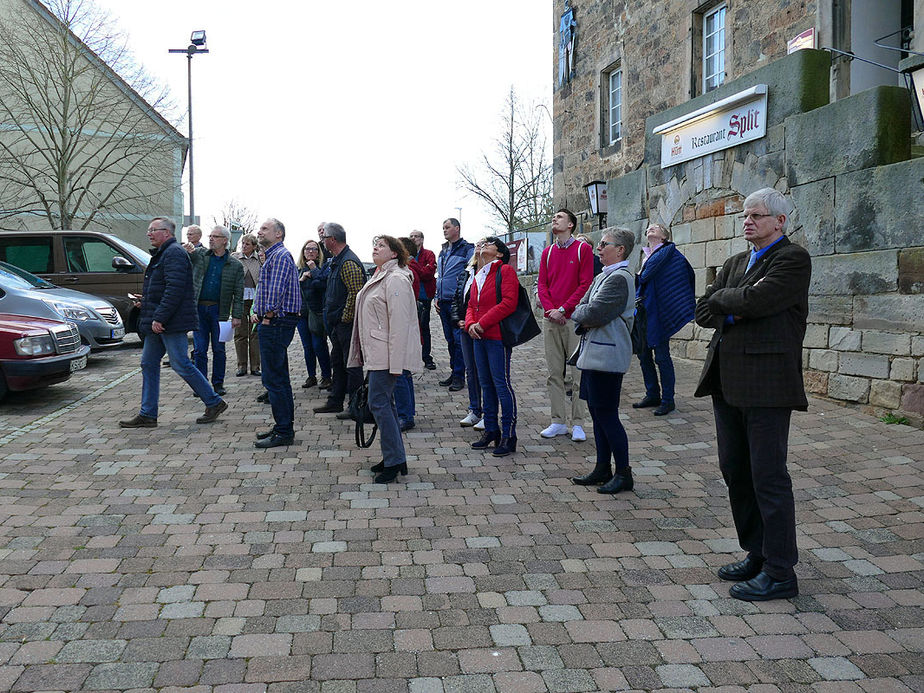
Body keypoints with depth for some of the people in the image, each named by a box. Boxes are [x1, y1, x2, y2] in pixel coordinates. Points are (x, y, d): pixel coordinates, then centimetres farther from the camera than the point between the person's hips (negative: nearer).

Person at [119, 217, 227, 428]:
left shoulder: (174, 253, -13)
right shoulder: (162, 254, 20)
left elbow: (175, 289, -23)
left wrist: (159, 317, -25)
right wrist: (145, 302, 14)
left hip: (171, 323, -11)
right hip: (158, 322, 11)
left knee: (181, 365, -6)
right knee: (149, 364, 9)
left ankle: (214, 402, 6)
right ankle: (147, 415, 14)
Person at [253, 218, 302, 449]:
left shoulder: (280, 256, -13)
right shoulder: (274, 255, 21)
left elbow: (276, 290, -19)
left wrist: (267, 316, -13)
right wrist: (260, 313, 16)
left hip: (276, 323, -11)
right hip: (275, 324, 11)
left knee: (274, 379, -9)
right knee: (280, 378, 15)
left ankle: (284, 432, -5)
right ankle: (284, 427, 23)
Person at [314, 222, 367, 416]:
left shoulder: (348, 262, -18)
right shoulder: (336, 260, 15)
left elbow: (356, 293, -24)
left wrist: (345, 319, -19)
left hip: (347, 323, -10)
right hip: (338, 323, 10)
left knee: (352, 364, -3)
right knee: (337, 363, 16)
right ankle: (335, 401, 26)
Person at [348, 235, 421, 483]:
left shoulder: (395, 279, -15)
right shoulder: (380, 276, 18)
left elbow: (399, 323, -21)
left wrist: (396, 363, -24)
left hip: (387, 354, -10)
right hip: (376, 353, 10)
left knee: (379, 403, -9)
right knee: (384, 402, 13)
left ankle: (394, 461, -2)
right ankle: (394, 457, 21)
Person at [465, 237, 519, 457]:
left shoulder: (505, 271, -6)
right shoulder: (478, 276, 18)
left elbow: (508, 303, -17)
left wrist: (483, 323, -17)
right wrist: (470, 324, -2)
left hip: (497, 336, -8)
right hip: (479, 337, 8)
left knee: (501, 383, -6)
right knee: (486, 383, 13)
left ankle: (508, 435, 1)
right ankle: (491, 430, 24)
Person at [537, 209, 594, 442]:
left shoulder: (583, 249, 0)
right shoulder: (548, 252, 15)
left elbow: (585, 284, -7)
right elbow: (542, 284, 10)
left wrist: (562, 309, -12)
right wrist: (549, 310, -6)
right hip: (551, 319, 5)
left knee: (574, 373, -4)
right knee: (554, 373, 6)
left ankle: (577, 424, 3)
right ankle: (558, 422, 14)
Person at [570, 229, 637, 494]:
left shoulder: (619, 278, -15)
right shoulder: (603, 276, 17)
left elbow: (593, 313, -22)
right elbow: (581, 307, 15)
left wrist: (577, 313, -2)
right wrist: (585, 319, -7)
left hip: (607, 356, -10)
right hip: (594, 353, 10)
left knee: (607, 415, -4)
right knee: (597, 412, 14)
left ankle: (624, 473, 6)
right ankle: (603, 468, 24)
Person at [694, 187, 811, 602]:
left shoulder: (793, 259, -6)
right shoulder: (735, 264, 19)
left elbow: (754, 300, -20)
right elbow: (703, 311, 11)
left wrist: (723, 299, -1)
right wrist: (733, 309, -7)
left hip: (766, 382, -8)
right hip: (728, 381, 9)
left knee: (768, 477, -4)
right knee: (735, 471, 14)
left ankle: (779, 574, 7)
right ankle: (756, 554, 28)